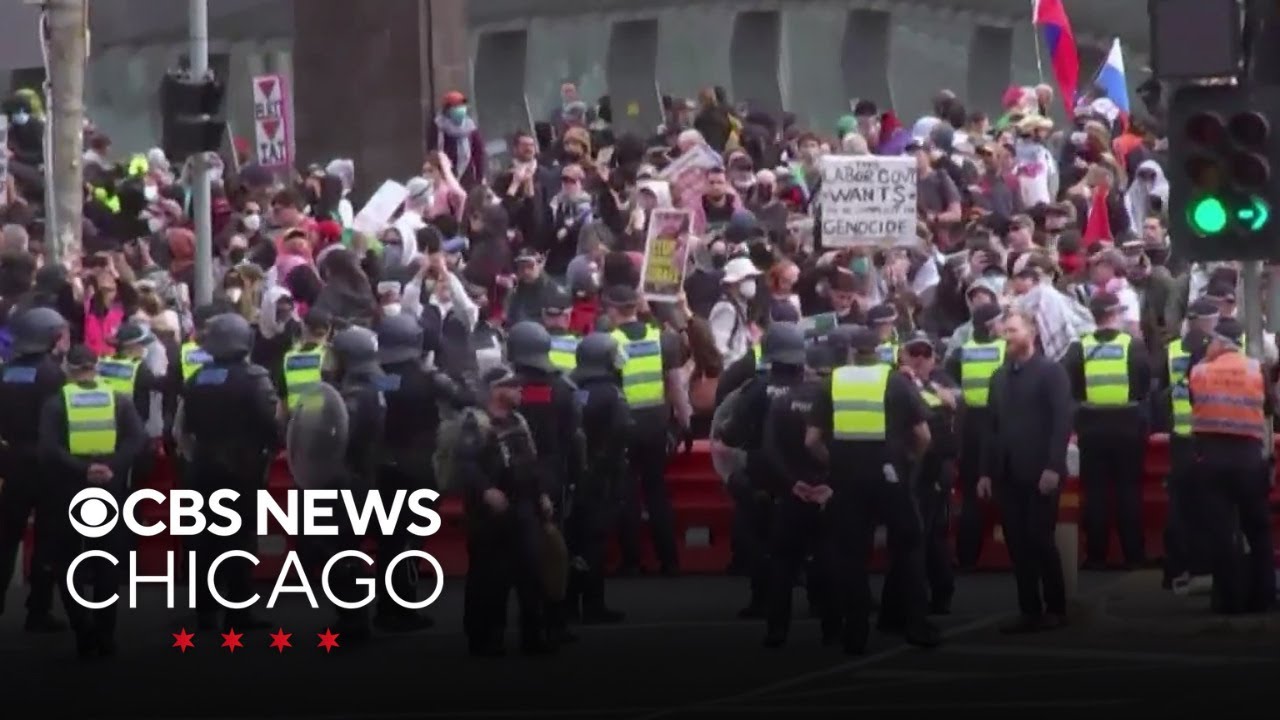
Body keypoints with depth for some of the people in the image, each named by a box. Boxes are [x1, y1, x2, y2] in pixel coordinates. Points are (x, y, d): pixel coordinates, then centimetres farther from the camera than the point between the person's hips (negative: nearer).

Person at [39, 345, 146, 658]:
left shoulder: (55, 403, -1)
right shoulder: (120, 400, 4)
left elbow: (49, 449, -16)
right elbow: (138, 440, -11)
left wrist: (82, 470, -18)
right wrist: (113, 466, -17)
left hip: (69, 492, -2)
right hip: (110, 490, 2)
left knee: (70, 567, 8)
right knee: (107, 567, 12)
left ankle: (84, 635, -5)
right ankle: (105, 637, 10)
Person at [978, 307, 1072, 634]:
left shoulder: (1051, 372, -2)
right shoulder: (1000, 377, 16)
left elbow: (1062, 422, -10)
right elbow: (991, 426, 15)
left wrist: (1053, 467, -18)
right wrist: (987, 471, 8)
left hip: (1039, 472, -6)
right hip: (1008, 474, 6)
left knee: (1040, 540, -6)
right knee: (1017, 544, 3)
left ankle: (1055, 609, 4)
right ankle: (1030, 610, 7)